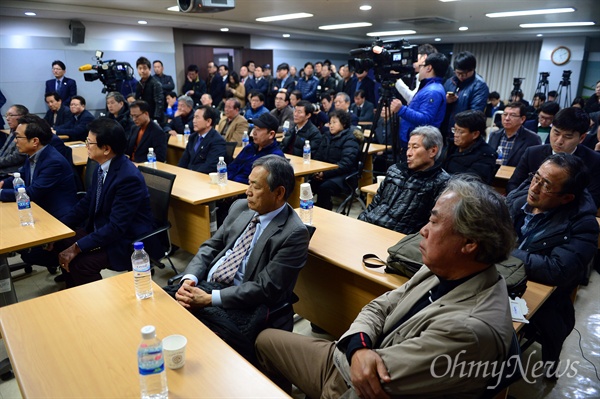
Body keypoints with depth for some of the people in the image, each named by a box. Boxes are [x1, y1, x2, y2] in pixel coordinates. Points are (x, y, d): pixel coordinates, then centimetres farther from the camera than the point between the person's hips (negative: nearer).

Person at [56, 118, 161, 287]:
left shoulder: (129, 178, -27)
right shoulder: (102, 167, 0)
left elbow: (116, 227, -27)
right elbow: (86, 203, 11)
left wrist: (76, 248, -24)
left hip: (130, 242, -9)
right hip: (102, 230, 9)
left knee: (81, 262, -24)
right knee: (62, 240, 4)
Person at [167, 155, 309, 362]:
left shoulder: (294, 234, -15)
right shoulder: (240, 207, 7)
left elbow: (265, 288, -17)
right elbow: (211, 246, 11)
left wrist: (210, 299, -19)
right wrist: (190, 278, -8)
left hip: (242, 303, -6)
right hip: (205, 284, 7)